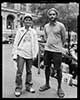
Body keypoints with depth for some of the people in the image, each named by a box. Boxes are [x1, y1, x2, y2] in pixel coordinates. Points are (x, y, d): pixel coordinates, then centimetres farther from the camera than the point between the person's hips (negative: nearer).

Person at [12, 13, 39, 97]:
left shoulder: (33, 32, 7)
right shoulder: (20, 31, 1)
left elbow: (35, 43, 8)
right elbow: (15, 43, 1)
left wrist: (35, 54, 1)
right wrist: (14, 54, -4)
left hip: (30, 54, 3)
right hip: (21, 53, -2)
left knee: (29, 71, 12)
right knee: (19, 71, -6)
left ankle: (28, 86, 25)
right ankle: (18, 88, 5)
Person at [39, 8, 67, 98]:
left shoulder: (61, 26, -6)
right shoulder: (46, 26, 7)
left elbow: (63, 38, 3)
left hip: (57, 51, -4)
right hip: (47, 49, 5)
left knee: (58, 69, 2)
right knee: (47, 67, 12)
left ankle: (59, 88, 17)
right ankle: (47, 84, 29)